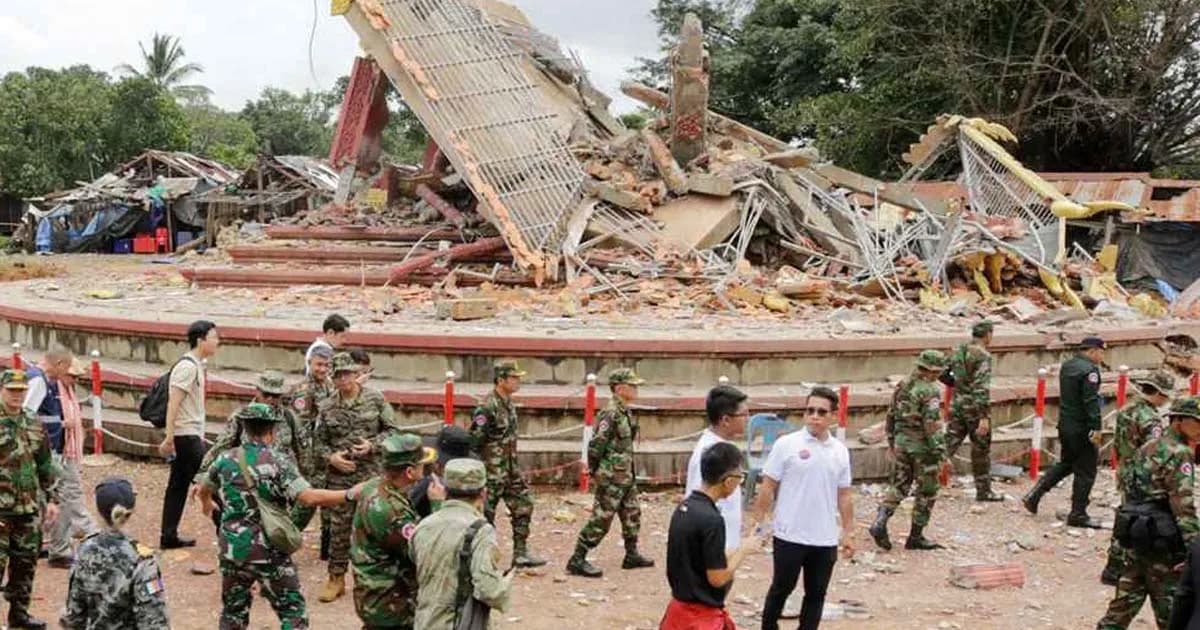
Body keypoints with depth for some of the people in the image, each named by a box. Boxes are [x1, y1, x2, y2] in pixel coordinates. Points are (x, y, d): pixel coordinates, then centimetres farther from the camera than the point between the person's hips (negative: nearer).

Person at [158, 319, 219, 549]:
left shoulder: (197, 365, 14)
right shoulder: (188, 367, -16)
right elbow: (173, 404, -20)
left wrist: (200, 435, 19)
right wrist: (169, 438, -23)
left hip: (190, 435, 10)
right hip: (186, 435, -10)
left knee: (179, 486, 11)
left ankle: (169, 536, 16)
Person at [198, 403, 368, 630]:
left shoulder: (225, 460, 3)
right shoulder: (278, 461, -12)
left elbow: (204, 490, 24)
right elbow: (309, 497, -23)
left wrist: (206, 504, 47)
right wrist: (350, 494, -17)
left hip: (232, 549, 5)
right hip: (269, 552, -5)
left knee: (233, 611, 20)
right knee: (293, 611, 6)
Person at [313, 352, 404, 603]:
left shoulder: (375, 399, -1)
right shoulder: (327, 407, 5)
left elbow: (394, 430, 1)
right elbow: (319, 443, 11)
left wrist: (372, 445, -13)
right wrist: (330, 457, -8)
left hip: (372, 473, -2)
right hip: (339, 476, 2)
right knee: (339, 527, 5)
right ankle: (336, 578, 17)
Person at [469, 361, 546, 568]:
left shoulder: (509, 404, 8)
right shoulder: (487, 408, -21)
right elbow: (474, 440, -20)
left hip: (511, 469, 9)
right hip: (492, 471, -9)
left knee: (524, 504, 10)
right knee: (486, 513, 1)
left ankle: (521, 552, 17)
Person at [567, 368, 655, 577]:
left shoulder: (626, 412, 9)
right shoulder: (610, 414, -21)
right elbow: (596, 445, -21)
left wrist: (630, 471, 17)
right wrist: (594, 470, -11)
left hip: (626, 475, 10)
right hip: (612, 477, -10)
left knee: (632, 514, 18)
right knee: (601, 519, -5)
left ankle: (632, 555, 32)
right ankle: (577, 561, 1)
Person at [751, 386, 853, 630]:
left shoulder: (840, 451, 5)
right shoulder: (786, 444, -7)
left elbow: (844, 495, 12)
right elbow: (768, 487, -4)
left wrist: (848, 532, 11)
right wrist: (758, 523, -6)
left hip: (826, 539, 4)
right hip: (790, 536, -3)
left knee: (816, 594, 10)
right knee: (781, 588, 9)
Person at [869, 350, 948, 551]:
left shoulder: (902, 386, 7)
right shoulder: (930, 391, -16)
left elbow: (891, 416, 13)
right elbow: (932, 424, -21)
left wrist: (891, 442, 22)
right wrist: (941, 452, -18)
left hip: (901, 442, 7)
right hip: (922, 446, -7)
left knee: (898, 486, 15)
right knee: (926, 492, 8)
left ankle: (880, 523, -4)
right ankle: (916, 537, 13)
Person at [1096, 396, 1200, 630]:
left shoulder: (1148, 448, 13)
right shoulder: (1179, 454, -14)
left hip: (1135, 533, 8)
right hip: (1162, 541, -8)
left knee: (1127, 599, 14)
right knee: (1171, 609, 2)